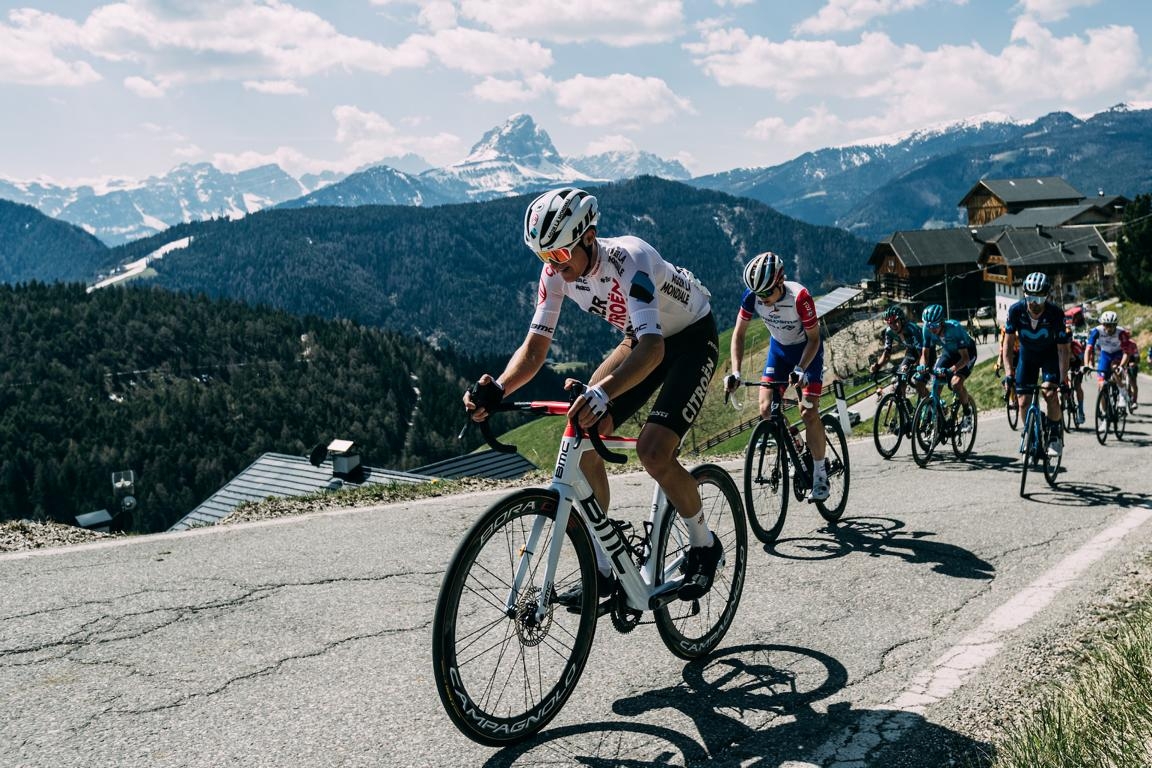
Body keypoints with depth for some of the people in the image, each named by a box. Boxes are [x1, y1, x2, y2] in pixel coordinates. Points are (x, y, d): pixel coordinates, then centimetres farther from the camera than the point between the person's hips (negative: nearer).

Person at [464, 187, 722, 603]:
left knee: (653, 450, -23)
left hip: (692, 336, -7)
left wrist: (603, 392, -65)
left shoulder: (629, 260, -36)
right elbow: (535, 346, -13)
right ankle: (600, 569, 3)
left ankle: (704, 546, 5)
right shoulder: (557, 272, -16)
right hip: (642, 338, 7)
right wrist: (497, 389, -33)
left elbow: (653, 348, -47)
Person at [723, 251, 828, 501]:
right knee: (766, 410, -8)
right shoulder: (752, 295, -24)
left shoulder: (800, 297, -34)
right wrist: (735, 371, -26)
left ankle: (820, 474, -2)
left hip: (807, 349, -4)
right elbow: (739, 333, -14)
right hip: (779, 347, 4)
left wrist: (800, 370, -36)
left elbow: (814, 338, -23)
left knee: (808, 412, -14)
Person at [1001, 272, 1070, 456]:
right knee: (1024, 401, -5)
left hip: (1050, 353, -2)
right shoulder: (1016, 310, -26)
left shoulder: (1055, 313, -30)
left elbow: (1063, 349, -25)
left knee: (1049, 393, -23)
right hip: (1027, 353, 2)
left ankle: (1056, 436, -4)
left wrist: (1063, 381, -31)